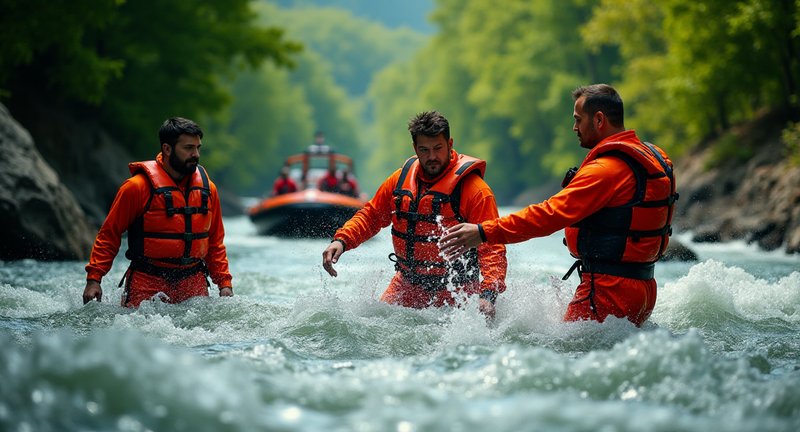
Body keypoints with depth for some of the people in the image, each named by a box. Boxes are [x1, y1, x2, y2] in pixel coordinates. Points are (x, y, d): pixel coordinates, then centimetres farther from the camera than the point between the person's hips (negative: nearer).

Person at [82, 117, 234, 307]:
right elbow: (109, 235, -3)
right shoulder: (138, 186, -8)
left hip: (193, 282, 4)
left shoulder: (207, 188, 7)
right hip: (147, 283, -4)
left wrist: (225, 283, 7)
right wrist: (93, 279, -10)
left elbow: (215, 243, 16)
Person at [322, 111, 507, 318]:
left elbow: (492, 248, -20)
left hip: (454, 293, -5)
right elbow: (371, 215, 17)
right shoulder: (401, 178, 3)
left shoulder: (474, 189, -14)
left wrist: (488, 295, -34)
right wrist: (341, 240, -1)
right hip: (407, 285, 5)